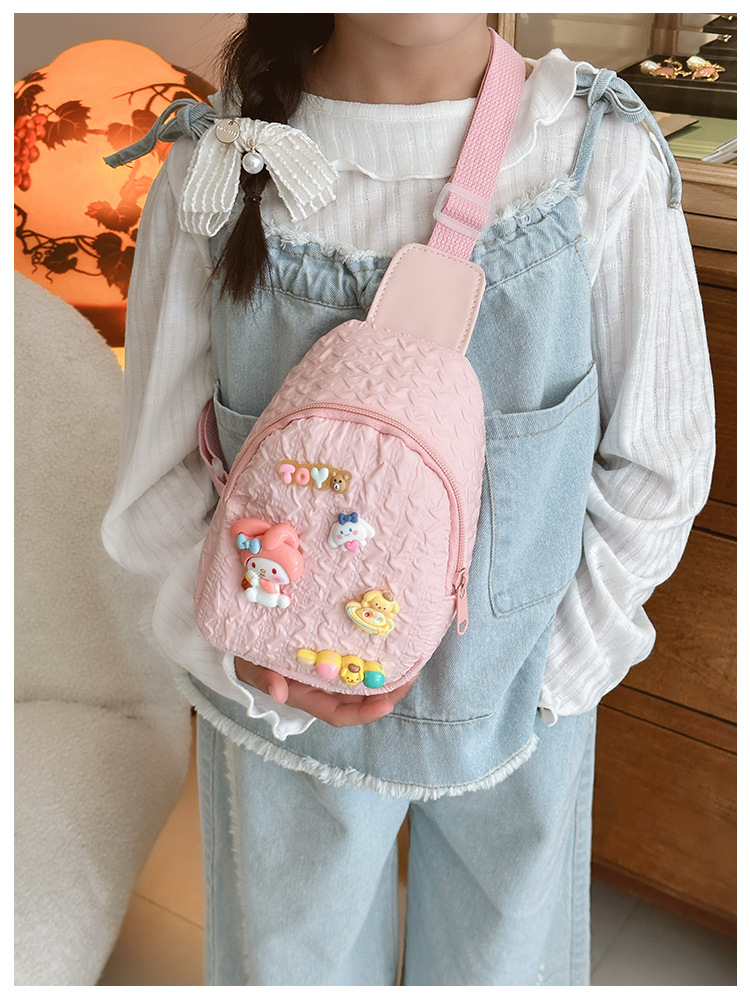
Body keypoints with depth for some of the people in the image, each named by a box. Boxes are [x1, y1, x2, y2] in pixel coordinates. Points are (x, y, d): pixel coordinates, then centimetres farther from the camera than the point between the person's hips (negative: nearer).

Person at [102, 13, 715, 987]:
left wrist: (556, 667, -6)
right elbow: (160, 476, -7)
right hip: (283, 701, 0)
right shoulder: (215, 170, -13)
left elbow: (656, 462, -6)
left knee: (504, 949, 26)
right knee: (293, 958, 24)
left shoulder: (604, 155, -15)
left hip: (520, 696, 1)